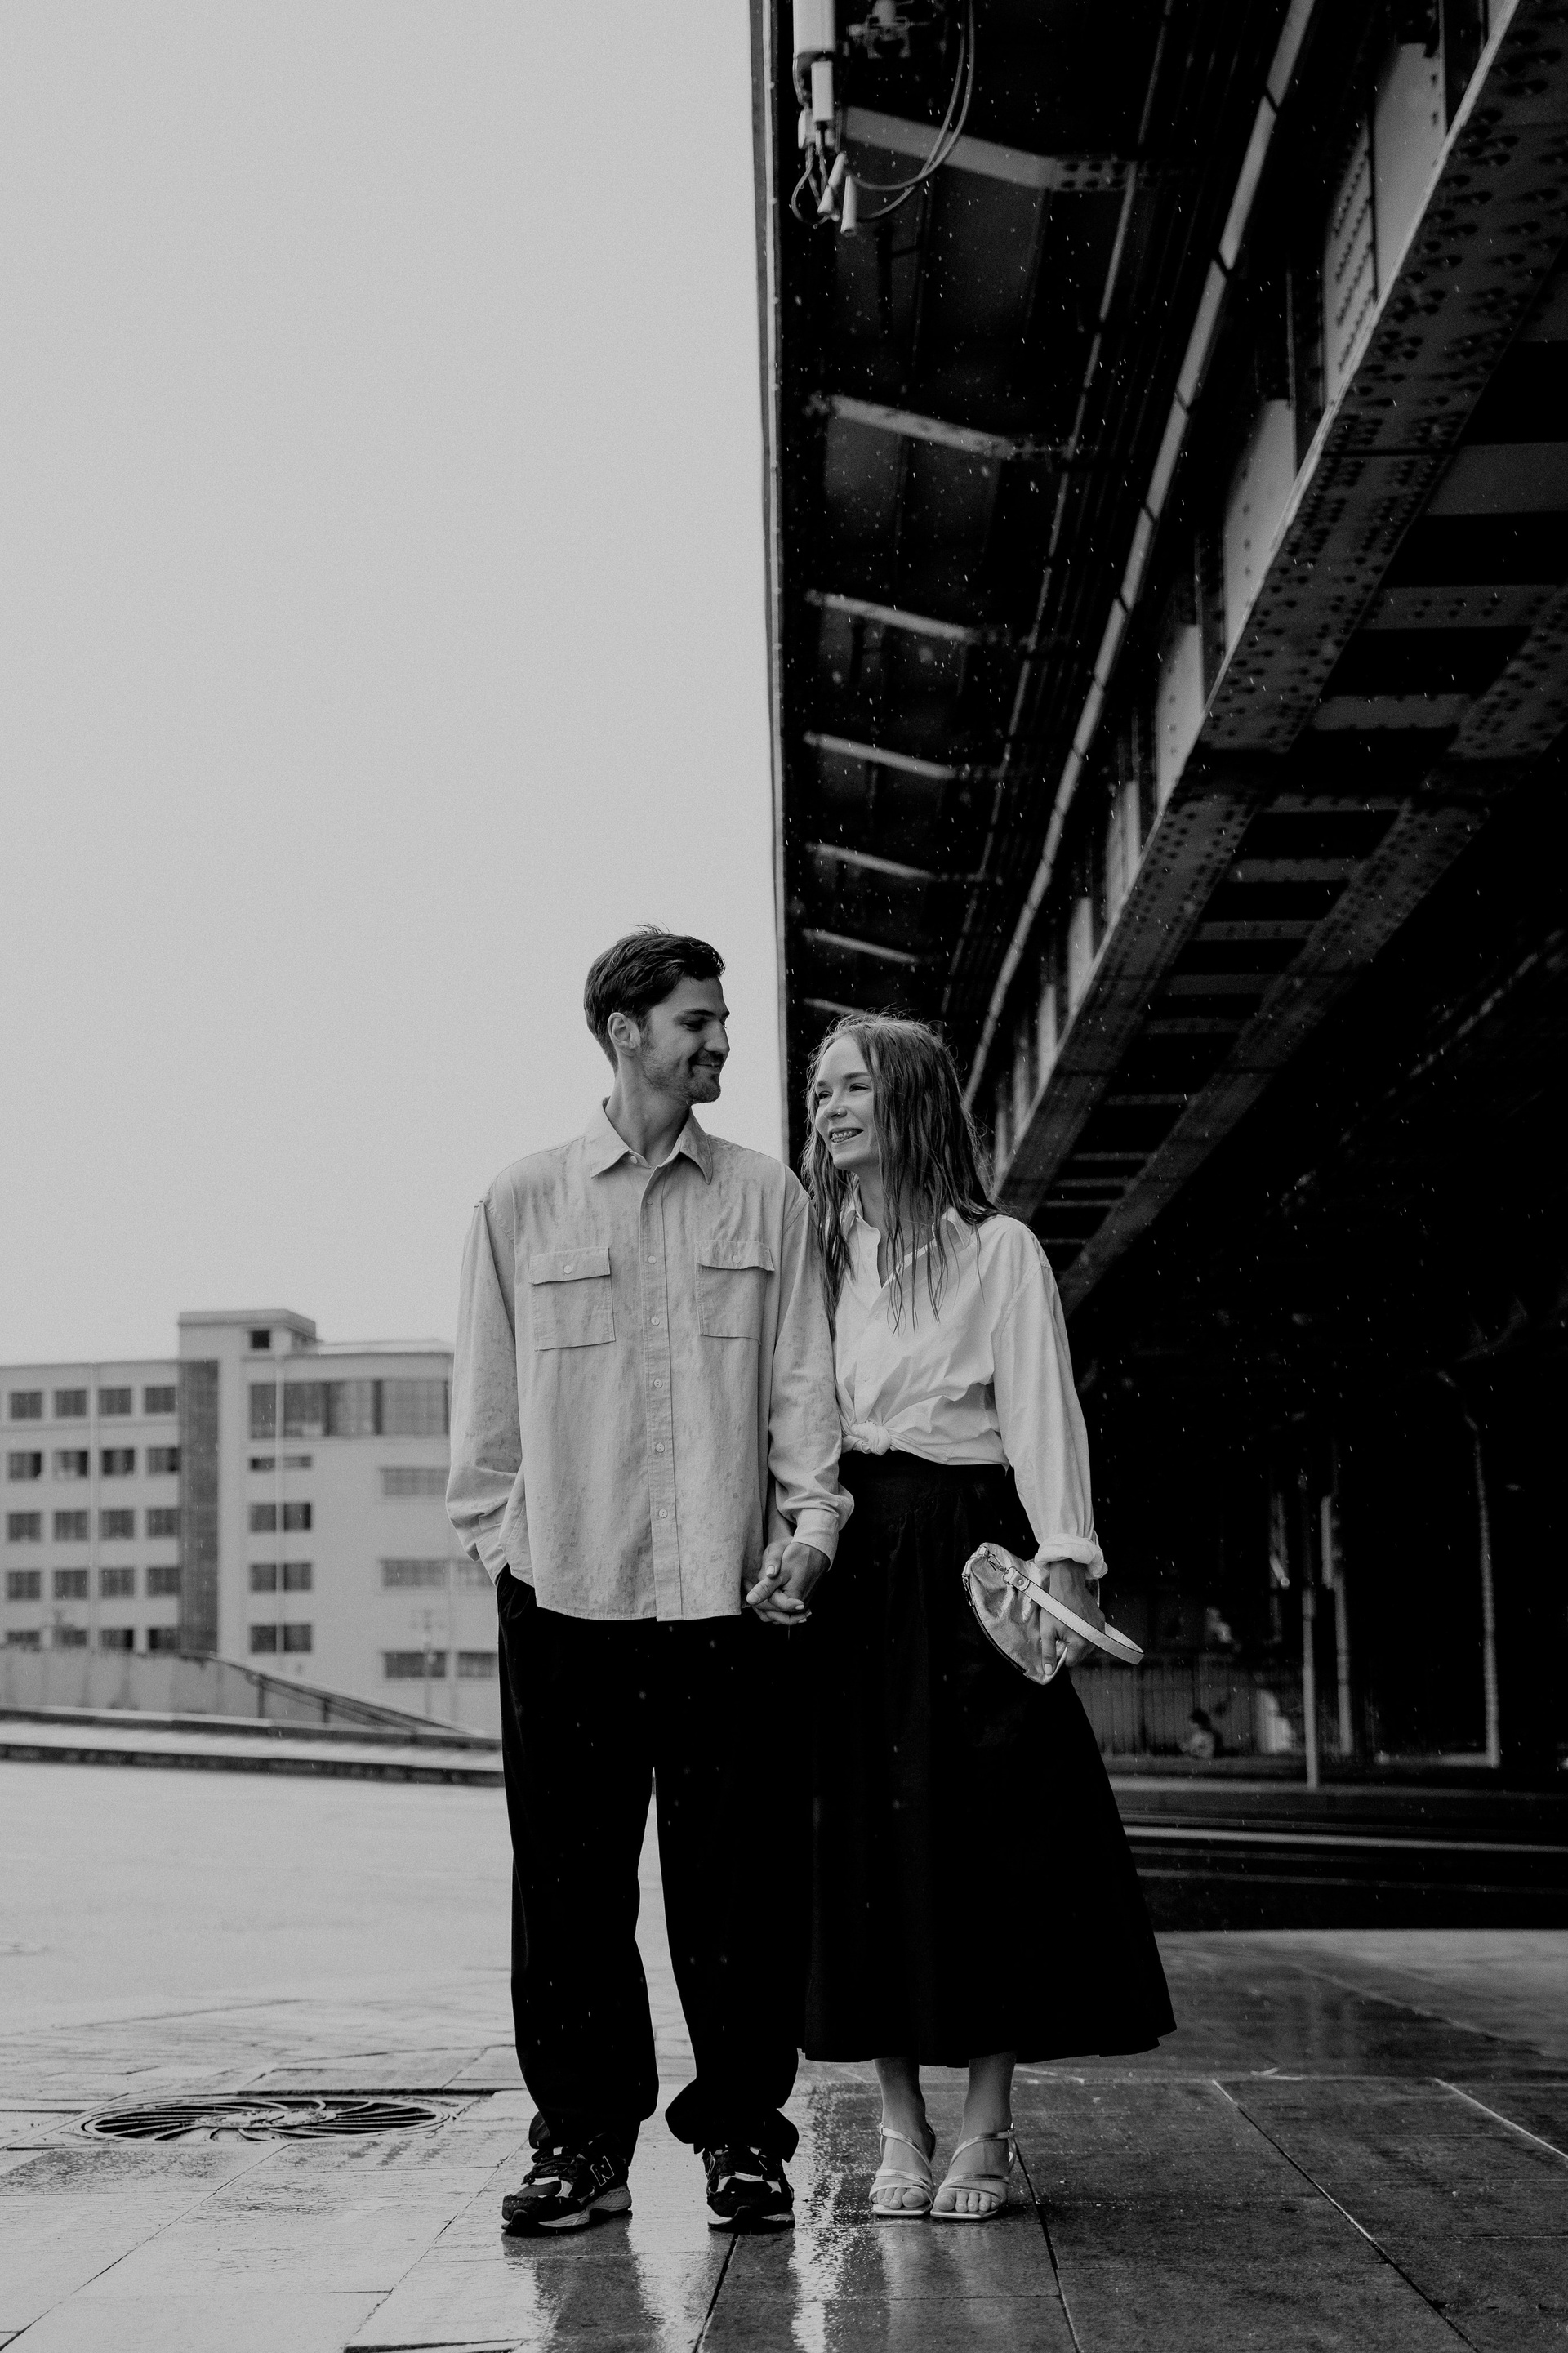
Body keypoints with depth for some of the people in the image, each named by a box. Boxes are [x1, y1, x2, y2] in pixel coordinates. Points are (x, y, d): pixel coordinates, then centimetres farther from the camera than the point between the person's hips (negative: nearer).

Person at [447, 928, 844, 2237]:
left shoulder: (765, 1198, 8)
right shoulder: (522, 1206, 7)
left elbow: (799, 1375, 5)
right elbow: (488, 1391, 10)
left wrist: (812, 1515, -6)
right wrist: (493, 1533, 5)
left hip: (727, 1589, 0)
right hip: (565, 1590, 0)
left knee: (734, 1877, 2)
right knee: (570, 1879, 3)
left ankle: (743, 2134, 12)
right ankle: (582, 2139, 12)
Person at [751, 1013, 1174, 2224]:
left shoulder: (996, 1251, 1)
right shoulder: (815, 1256, 14)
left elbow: (1041, 1414, -5)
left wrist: (1066, 1563, -17)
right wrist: (790, 1537, -6)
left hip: (965, 1556, -4)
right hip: (847, 1564, 4)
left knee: (985, 1833, -3)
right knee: (866, 1838, 1)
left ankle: (986, 2131, 5)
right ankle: (902, 2132, 8)